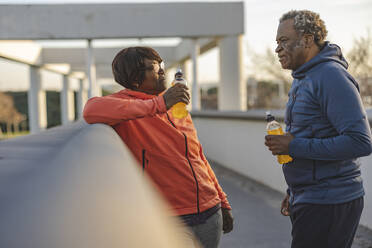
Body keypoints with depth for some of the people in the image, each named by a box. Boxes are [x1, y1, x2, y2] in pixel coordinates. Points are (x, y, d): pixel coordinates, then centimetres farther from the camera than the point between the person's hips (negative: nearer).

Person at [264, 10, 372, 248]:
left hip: (329, 205, -9)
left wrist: (294, 146, -22)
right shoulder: (303, 79, 15)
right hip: (310, 201, 9)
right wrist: (294, 192, 20)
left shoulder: (331, 76, -17)